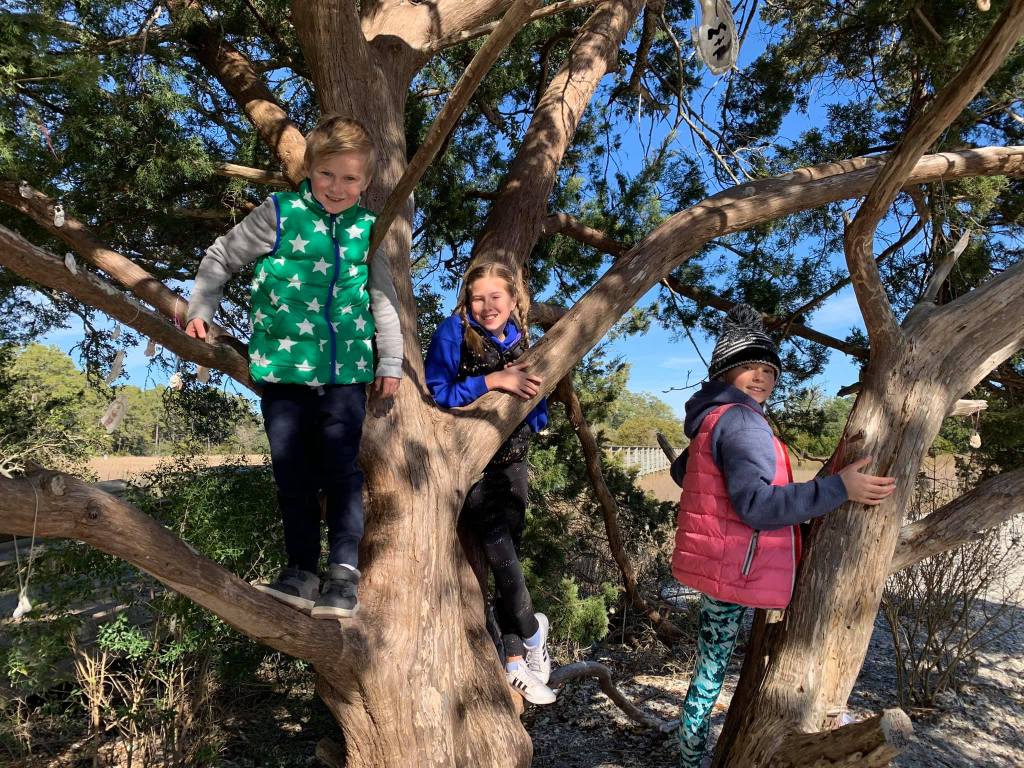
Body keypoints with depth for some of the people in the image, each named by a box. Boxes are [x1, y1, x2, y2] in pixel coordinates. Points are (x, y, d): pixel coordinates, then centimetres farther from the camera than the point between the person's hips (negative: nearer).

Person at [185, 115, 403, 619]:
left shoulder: (367, 228, 7)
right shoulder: (280, 213, 0)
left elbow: (383, 297, 13)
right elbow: (220, 258, 10)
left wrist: (390, 361, 11)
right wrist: (200, 310, 4)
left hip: (345, 368, 1)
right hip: (283, 364, 0)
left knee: (341, 469, -3)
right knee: (292, 475, 5)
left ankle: (344, 573, 5)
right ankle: (302, 572, 18)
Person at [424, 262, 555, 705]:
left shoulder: (522, 342, 6)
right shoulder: (453, 333, -7)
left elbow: (537, 415, 12)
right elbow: (434, 396, -14)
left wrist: (531, 412, -11)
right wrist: (491, 381, -22)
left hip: (509, 461, 5)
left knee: (509, 551, 8)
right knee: (497, 542, -16)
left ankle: (516, 662, 19)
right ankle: (532, 630, 12)